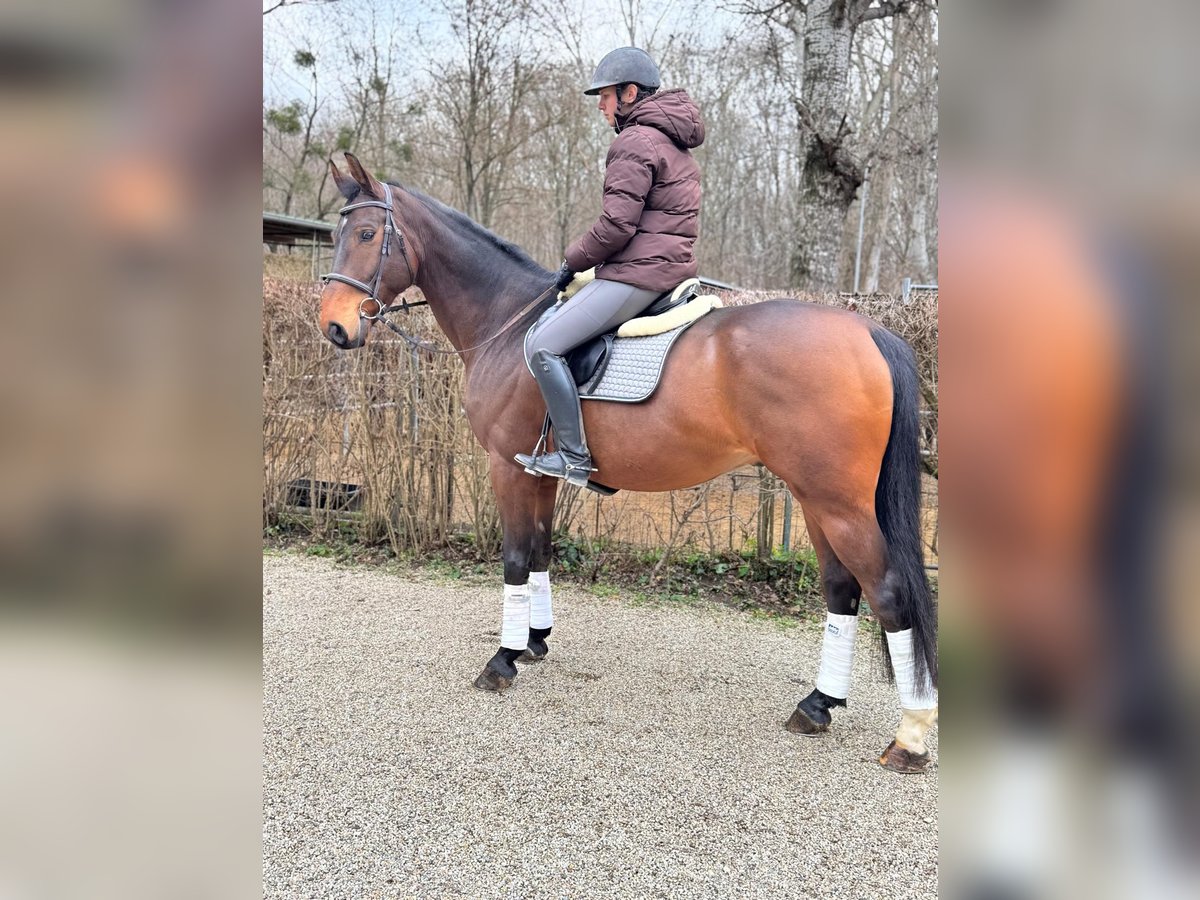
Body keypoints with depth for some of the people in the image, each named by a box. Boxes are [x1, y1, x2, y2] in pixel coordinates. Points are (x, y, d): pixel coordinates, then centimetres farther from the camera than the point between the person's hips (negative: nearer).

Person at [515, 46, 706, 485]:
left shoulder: (635, 142, -13)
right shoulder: (673, 141, 20)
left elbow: (616, 224, -20)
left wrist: (573, 261, -4)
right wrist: (587, 261, 22)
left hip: (637, 273, -11)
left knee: (543, 346, -13)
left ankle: (574, 456, -13)